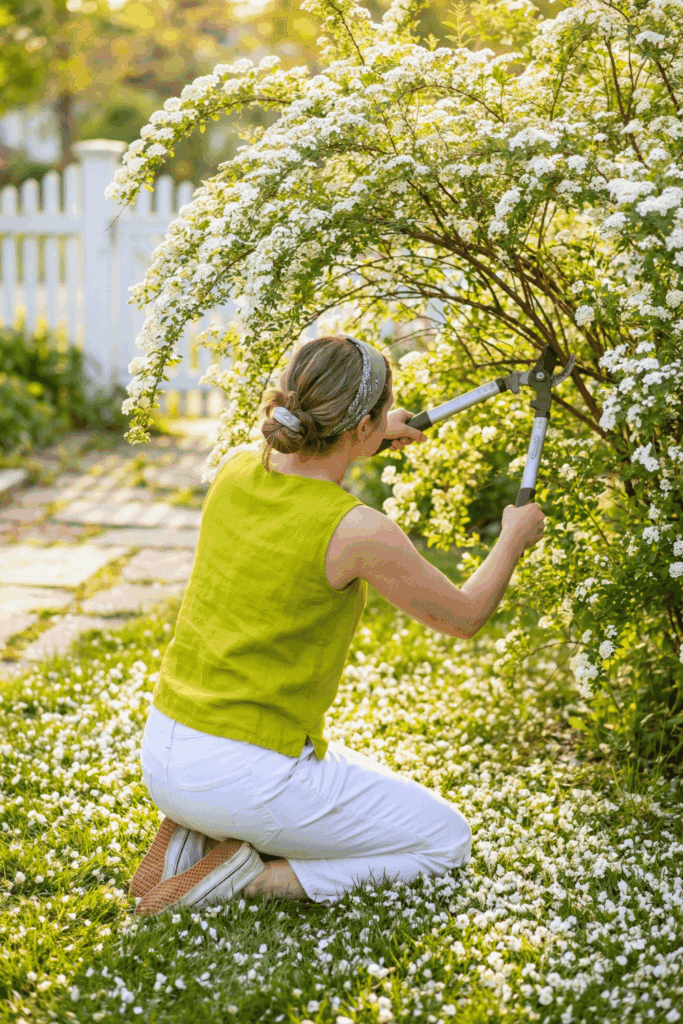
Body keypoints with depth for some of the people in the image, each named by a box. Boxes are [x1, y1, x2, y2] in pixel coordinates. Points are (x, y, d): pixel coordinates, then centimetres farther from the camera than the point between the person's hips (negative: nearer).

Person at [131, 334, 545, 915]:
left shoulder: (237, 469, -2)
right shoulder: (358, 533, -19)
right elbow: (464, 616, -2)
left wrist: (373, 437, 35)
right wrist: (515, 538, 16)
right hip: (248, 778, -7)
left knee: (372, 782, 33)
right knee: (446, 841, 12)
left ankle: (193, 840, 12)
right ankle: (251, 878, -5)